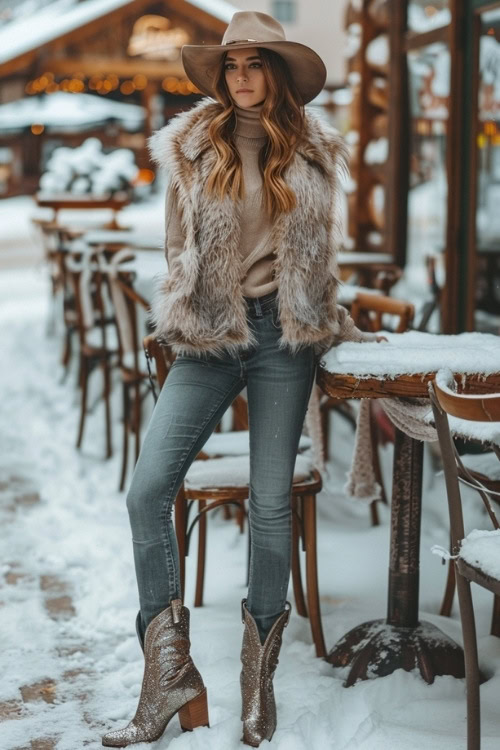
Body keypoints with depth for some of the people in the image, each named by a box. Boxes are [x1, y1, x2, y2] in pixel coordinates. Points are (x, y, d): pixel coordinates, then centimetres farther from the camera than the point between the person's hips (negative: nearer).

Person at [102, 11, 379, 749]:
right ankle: (171, 675, -5)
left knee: (271, 501, 0)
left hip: (284, 337, 0)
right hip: (210, 338, 0)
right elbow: (181, 250, 12)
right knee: (148, 489, -13)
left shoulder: (312, 153, 8)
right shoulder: (193, 147, 4)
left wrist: (336, 322, 19)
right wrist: (191, 316, 8)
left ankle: (260, 676, 15)